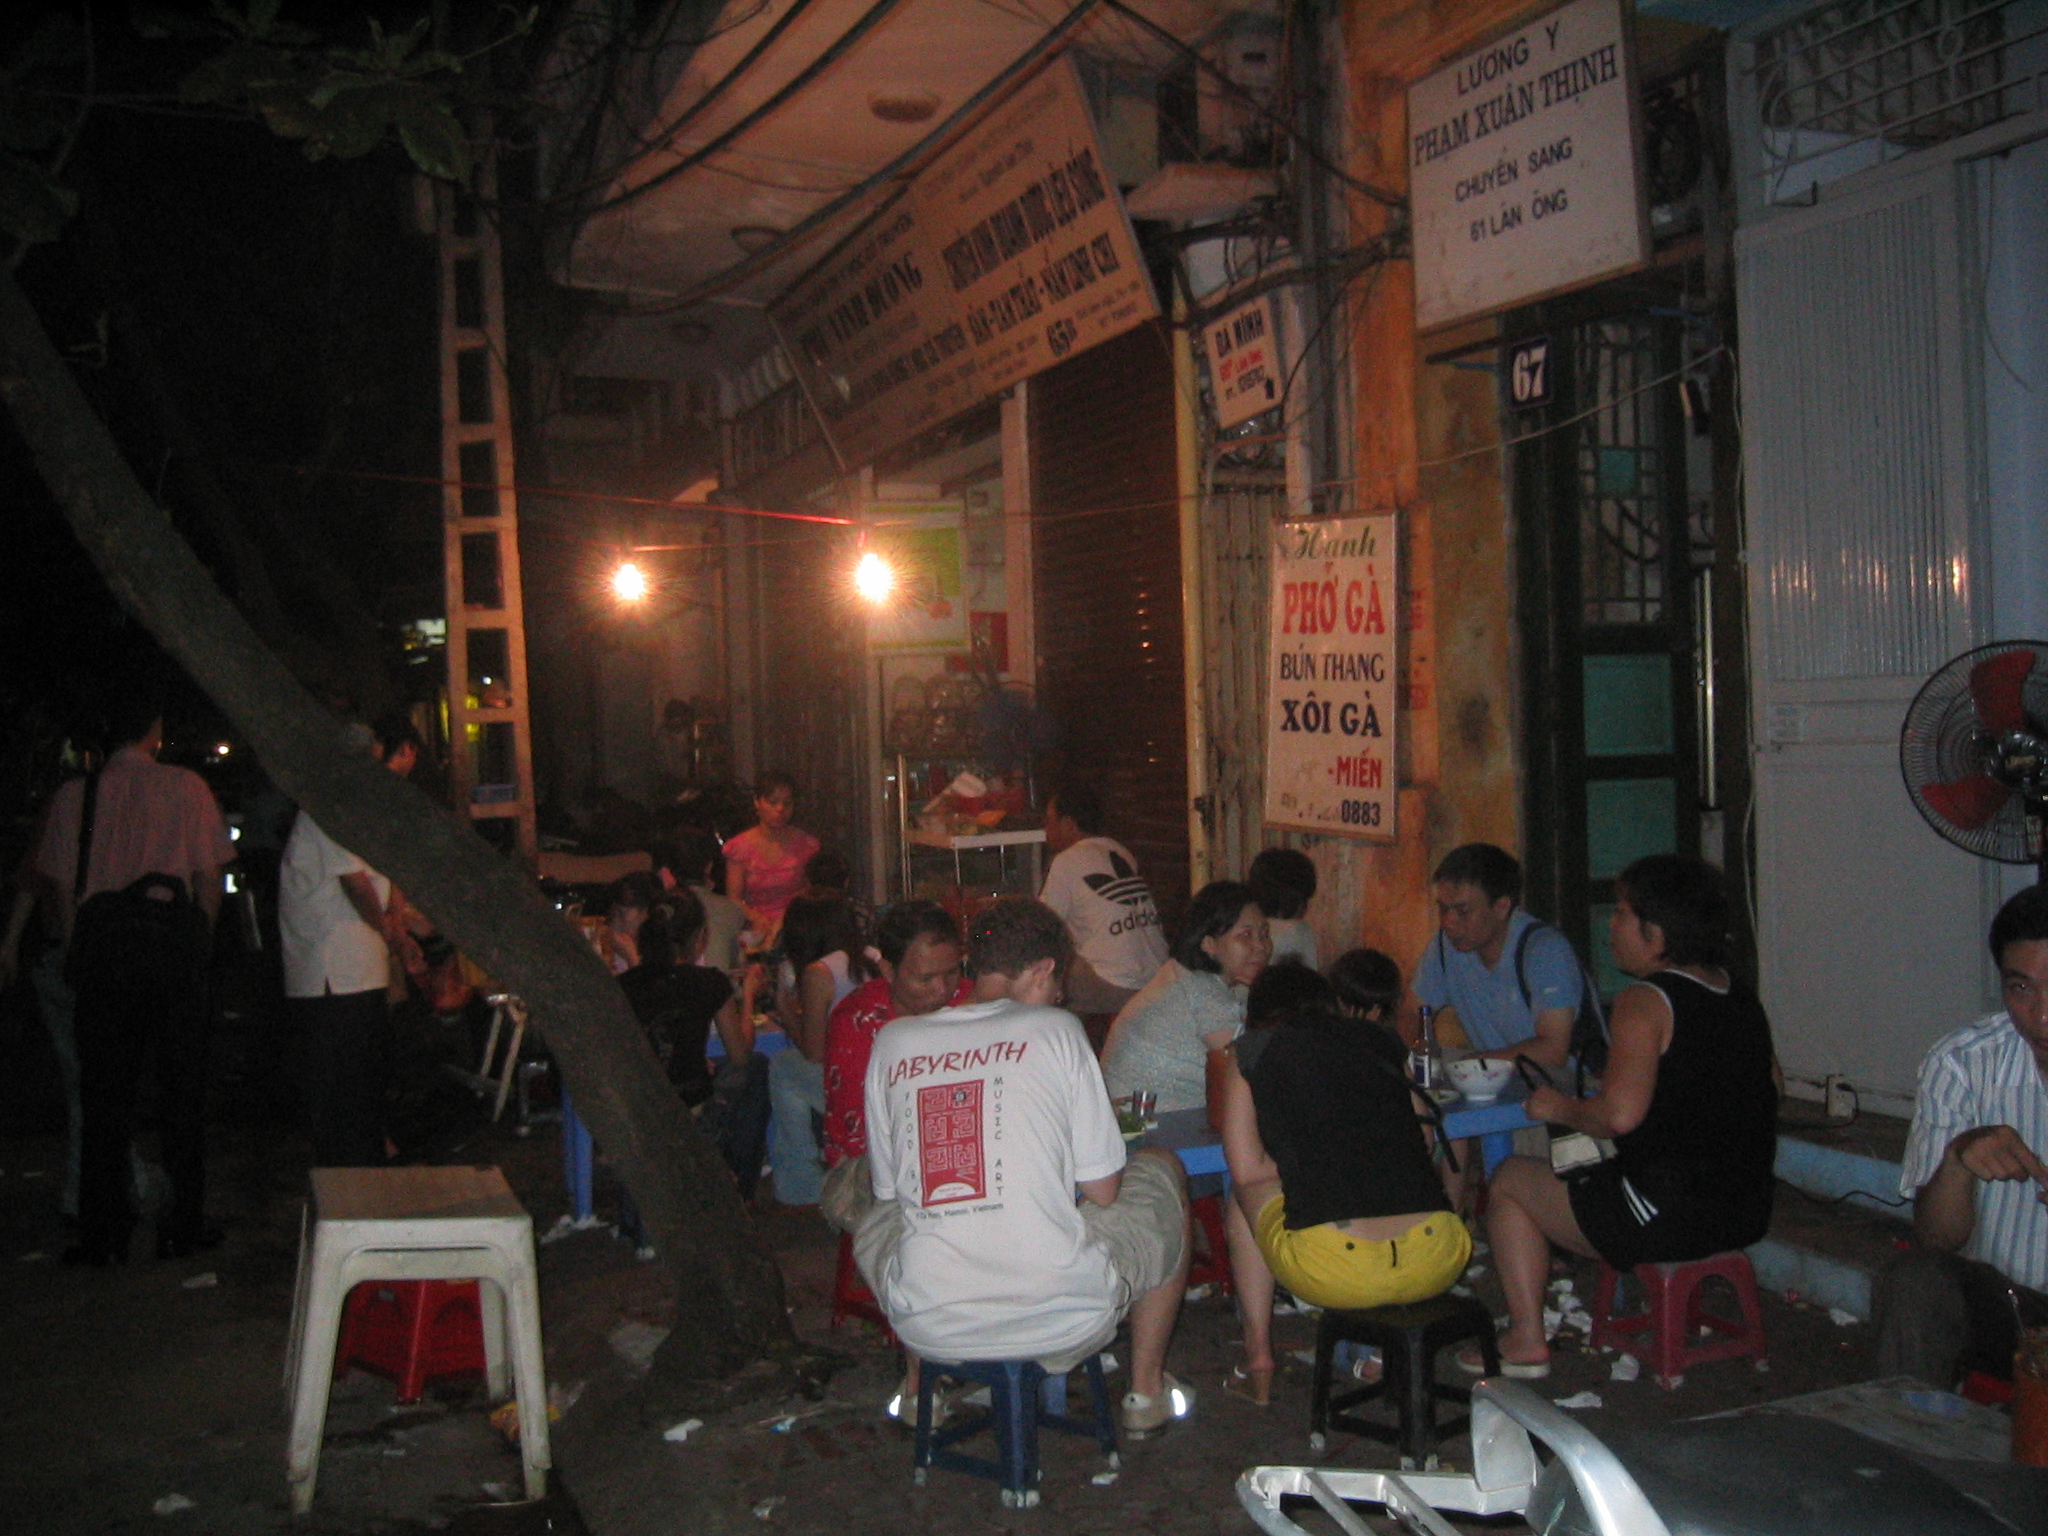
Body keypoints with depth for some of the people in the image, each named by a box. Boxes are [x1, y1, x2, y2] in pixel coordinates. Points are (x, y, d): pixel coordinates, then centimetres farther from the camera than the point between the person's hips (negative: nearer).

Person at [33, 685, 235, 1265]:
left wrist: (77, 950, 15)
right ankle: (182, 1226, 10)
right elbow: (208, 876, -1)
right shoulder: (185, 787, 0)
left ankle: (103, 1234, 10)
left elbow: (58, 883, 6)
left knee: (103, 1091, 7)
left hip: (99, 942, 2)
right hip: (170, 933, -2)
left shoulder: (73, 794, 5)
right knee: (182, 1083, 7)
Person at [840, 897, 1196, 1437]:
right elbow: (1103, 1192, 3)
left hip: (927, 1328, 3)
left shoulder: (893, 1042, 6)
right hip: (1058, 1318, -2)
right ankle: (1146, 1392, 31)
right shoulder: (1055, 1029, -1)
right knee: (1163, 1173, 24)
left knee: (864, 1200, 32)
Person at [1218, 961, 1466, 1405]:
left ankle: (1258, 1356, 24)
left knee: (1249, 1190, 27)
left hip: (1336, 1276, -3)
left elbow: (1247, 1169, 7)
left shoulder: (1254, 1049, 12)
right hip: (1437, 1267, 3)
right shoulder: (1377, 1039, 20)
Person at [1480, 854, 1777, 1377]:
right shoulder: (1743, 998, 7)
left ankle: (1527, 1341, 10)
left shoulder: (1646, 1003, -17)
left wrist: (1561, 1108, -9)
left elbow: (1621, 1114, -28)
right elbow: (1769, 1084, 20)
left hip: (1669, 1217, -9)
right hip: (1747, 1216, 9)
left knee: (1509, 1181, 9)